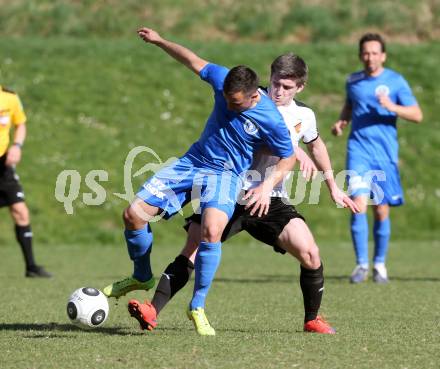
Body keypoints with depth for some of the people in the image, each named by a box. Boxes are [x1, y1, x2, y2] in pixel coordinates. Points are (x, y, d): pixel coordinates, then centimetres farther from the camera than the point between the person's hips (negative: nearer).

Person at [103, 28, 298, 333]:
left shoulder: (271, 120, -21)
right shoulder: (223, 80, -11)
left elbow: (288, 158, -6)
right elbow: (195, 61, 9)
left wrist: (267, 186, -19)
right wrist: (160, 41, 13)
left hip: (225, 174, -5)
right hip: (192, 162, 5)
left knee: (211, 230, -33)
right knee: (134, 214, -4)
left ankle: (198, 305, -15)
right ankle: (142, 277, 23)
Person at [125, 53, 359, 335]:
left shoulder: (304, 116, 9)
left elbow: (316, 145, 30)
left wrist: (333, 187, 35)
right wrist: (295, 151, -31)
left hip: (272, 198, 3)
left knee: (310, 253, -13)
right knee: (192, 252, -16)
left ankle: (313, 319, 8)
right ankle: (152, 312, -18)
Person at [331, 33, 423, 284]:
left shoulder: (395, 81, -2)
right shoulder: (353, 81, 8)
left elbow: (417, 115, -6)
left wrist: (392, 107, -22)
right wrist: (341, 122, 7)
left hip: (386, 153, -1)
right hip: (359, 151, 1)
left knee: (381, 211, 4)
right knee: (359, 204, -15)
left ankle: (380, 264, 22)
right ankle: (362, 265, -8)